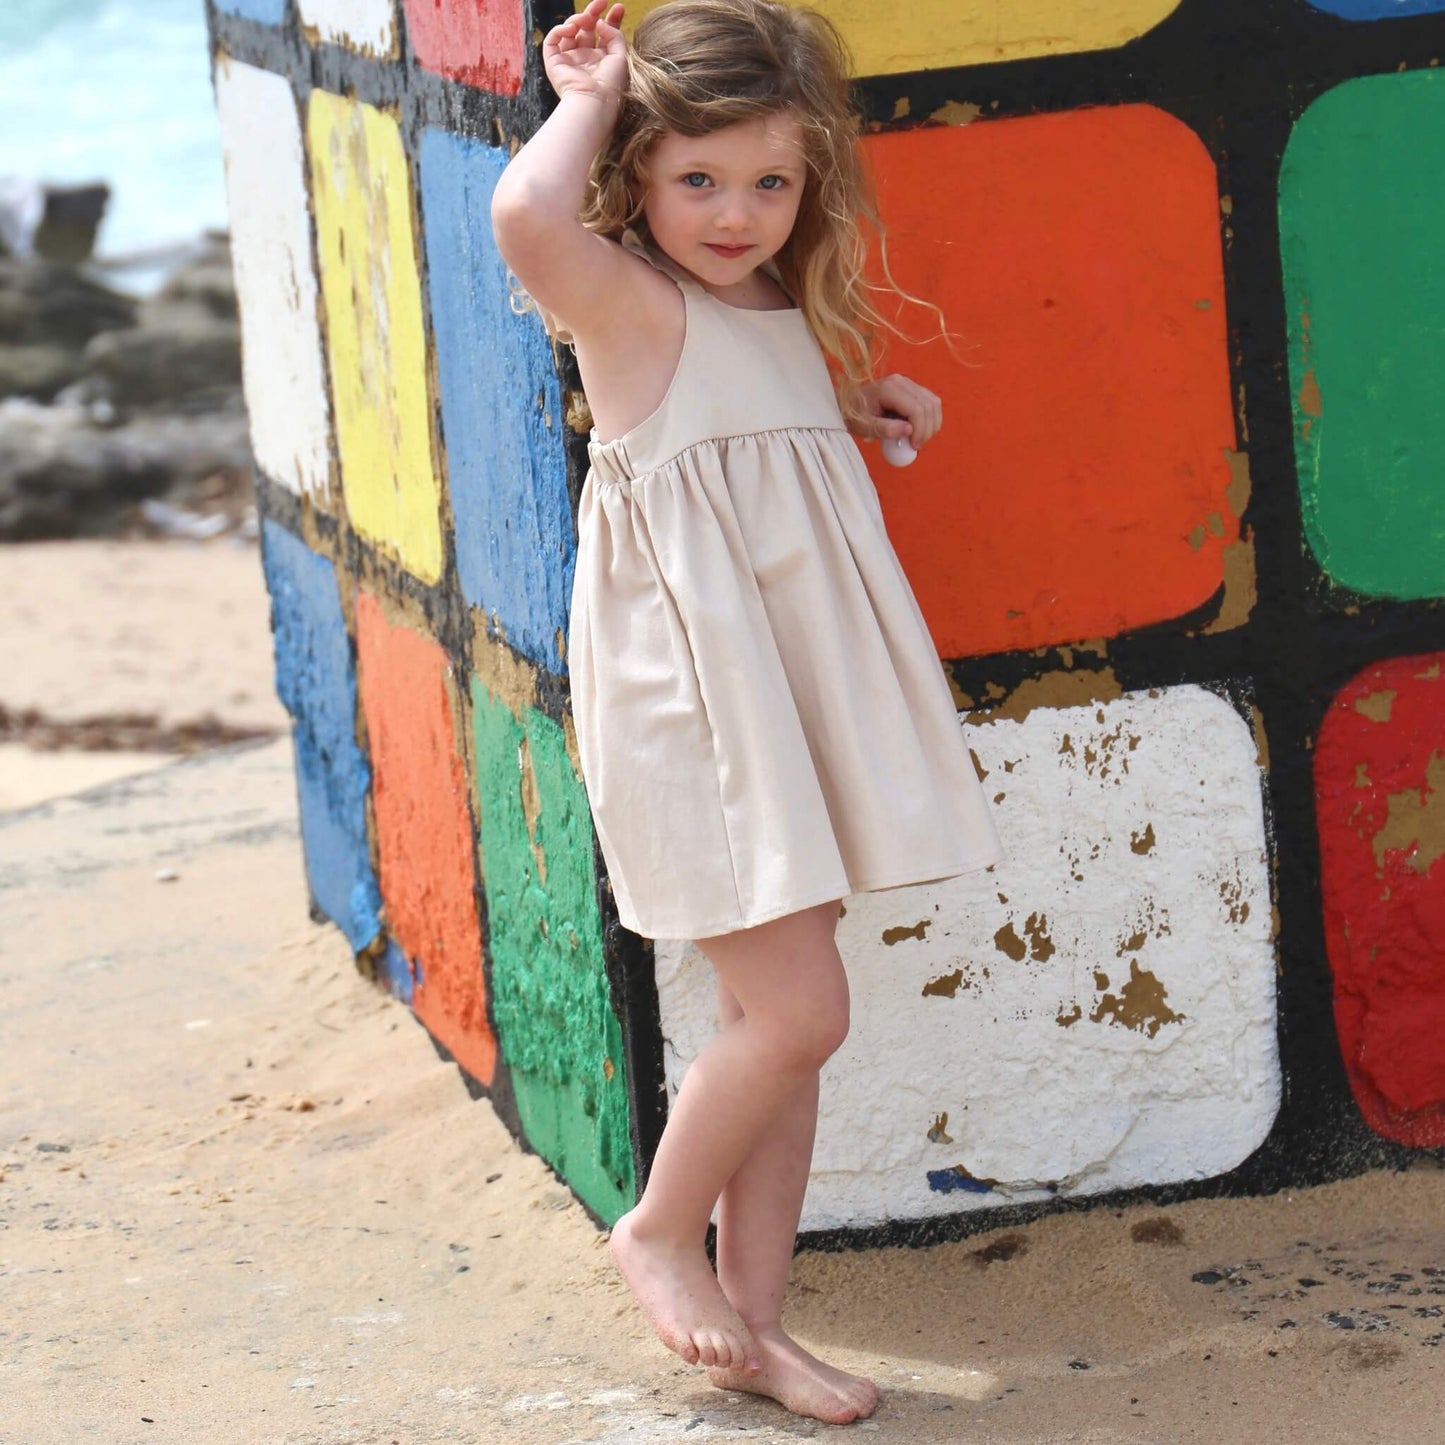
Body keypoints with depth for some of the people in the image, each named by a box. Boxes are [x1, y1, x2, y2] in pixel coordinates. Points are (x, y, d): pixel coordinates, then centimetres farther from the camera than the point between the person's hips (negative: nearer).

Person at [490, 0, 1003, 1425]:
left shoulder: (785, 315, 12)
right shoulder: (628, 297, -11)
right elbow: (525, 215, -35)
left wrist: (857, 408, 15)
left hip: (803, 696, 8)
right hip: (693, 703, -8)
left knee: (775, 1014, 11)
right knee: (797, 1008, -11)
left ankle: (751, 1313, 20)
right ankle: (659, 1230, 13)